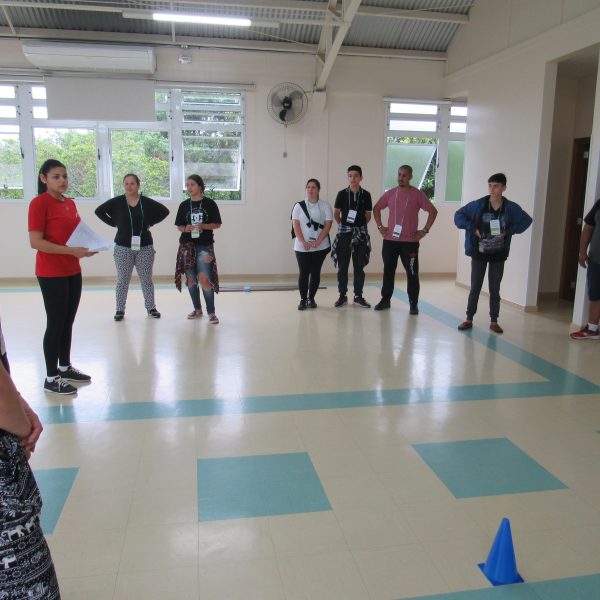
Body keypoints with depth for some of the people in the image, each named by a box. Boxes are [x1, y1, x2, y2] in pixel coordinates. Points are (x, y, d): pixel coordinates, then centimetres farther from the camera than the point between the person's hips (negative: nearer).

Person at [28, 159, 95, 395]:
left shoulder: (70, 203, 11)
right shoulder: (39, 203, -12)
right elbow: (36, 242, -18)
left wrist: (87, 245, 1)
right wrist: (71, 250, -24)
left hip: (73, 271, 8)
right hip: (51, 274, -8)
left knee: (68, 322, 15)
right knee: (55, 323, -1)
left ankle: (65, 367, 29)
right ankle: (51, 377, 10)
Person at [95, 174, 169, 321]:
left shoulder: (147, 202, -1)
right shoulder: (117, 202, -3)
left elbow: (164, 211, 8)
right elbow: (99, 211, 4)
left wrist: (151, 223, 0)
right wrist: (114, 223, -3)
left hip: (145, 247, 1)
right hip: (123, 247, 0)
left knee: (146, 279, 8)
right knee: (122, 280, 6)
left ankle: (151, 308, 18)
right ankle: (120, 309, 15)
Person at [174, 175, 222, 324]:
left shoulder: (210, 203, -1)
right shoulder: (184, 205, 6)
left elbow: (217, 224, 0)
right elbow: (179, 226, 10)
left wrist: (203, 226, -17)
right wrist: (185, 229, -12)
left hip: (205, 246, -3)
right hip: (187, 245, 3)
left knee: (205, 279, -11)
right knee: (191, 278, 7)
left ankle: (211, 312, -1)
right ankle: (197, 309, 22)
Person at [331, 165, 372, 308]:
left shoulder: (366, 195, 1)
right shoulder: (342, 194, 0)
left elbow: (368, 215, 9)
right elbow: (336, 213, 8)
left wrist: (360, 225, 3)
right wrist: (343, 225, 6)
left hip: (360, 233, 1)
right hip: (344, 233, 0)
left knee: (359, 266, 5)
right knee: (342, 265, 2)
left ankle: (358, 296, 15)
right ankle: (342, 295, 12)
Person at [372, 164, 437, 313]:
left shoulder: (417, 194, -4)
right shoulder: (390, 194, 7)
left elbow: (433, 211, -3)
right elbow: (376, 208, 18)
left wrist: (425, 230, -7)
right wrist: (380, 226, 8)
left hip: (410, 242, -3)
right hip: (389, 240, 3)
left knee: (412, 273, 0)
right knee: (388, 271, 10)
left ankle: (414, 303, 9)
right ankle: (385, 300, 21)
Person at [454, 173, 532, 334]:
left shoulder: (511, 208, -5)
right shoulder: (478, 204, -8)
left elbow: (526, 220, 7)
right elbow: (459, 215, -1)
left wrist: (510, 231, -6)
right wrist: (472, 229, -11)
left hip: (498, 255, 1)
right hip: (479, 254, 0)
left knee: (494, 289, 8)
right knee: (475, 288, 5)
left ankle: (494, 321, 18)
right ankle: (469, 319, 16)